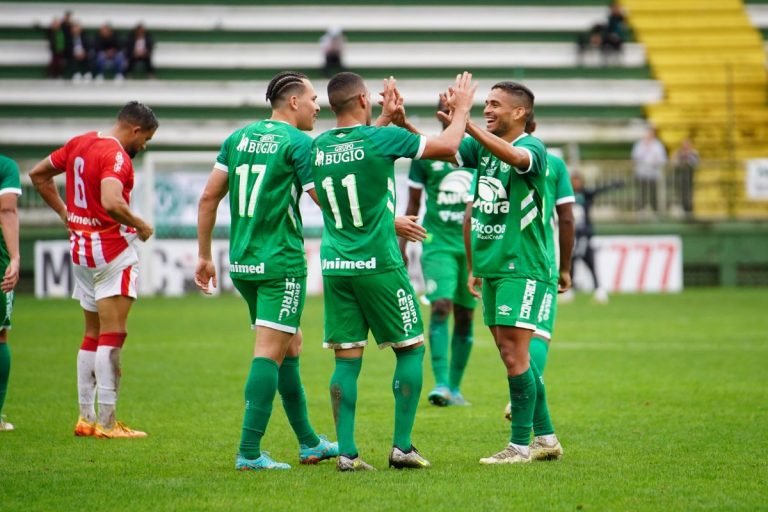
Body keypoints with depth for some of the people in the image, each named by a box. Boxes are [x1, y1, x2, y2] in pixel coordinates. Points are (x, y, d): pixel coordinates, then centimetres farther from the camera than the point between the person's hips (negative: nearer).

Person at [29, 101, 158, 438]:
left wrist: (64, 212, 18)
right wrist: (140, 225, -17)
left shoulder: (80, 143, 9)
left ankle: (86, 417, 16)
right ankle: (106, 422, -6)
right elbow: (111, 202, -33)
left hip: (80, 246, 9)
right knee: (113, 335, -5)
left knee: (93, 335, 15)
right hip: (112, 249, -8)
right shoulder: (116, 156, -17)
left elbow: (38, 174, 19)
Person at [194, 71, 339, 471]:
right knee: (270, 352, -7)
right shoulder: (298, 142, -8)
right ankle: (249, 452, -12)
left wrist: (204, 255, 16)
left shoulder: (239, 138, 11)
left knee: (291, 344, 18)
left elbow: (208, 197, 10)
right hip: (281, 263, -7)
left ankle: (309, 443, 26)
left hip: (242, 263, 7)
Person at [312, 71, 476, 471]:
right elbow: (447, 146, -1)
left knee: (347, 359, 6)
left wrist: (386, 117, 35)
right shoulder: (381, 139, -11)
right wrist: (462, 108, 14)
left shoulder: (319, 146, 5)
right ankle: (402, 447, 6)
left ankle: (346, 452, 1)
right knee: (411, 348, 9)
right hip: (377, 265, -5)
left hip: (334, 266, 5)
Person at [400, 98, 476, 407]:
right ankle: (441, 384, -21)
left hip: (472, 244, 2)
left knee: (465, 316, 5)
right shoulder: (426, 153, 3)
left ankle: (454, 388, 14)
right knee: (441, 306, -18)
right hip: (438, 242, -2)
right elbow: (413, 204, 9)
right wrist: (402, 246, 7)